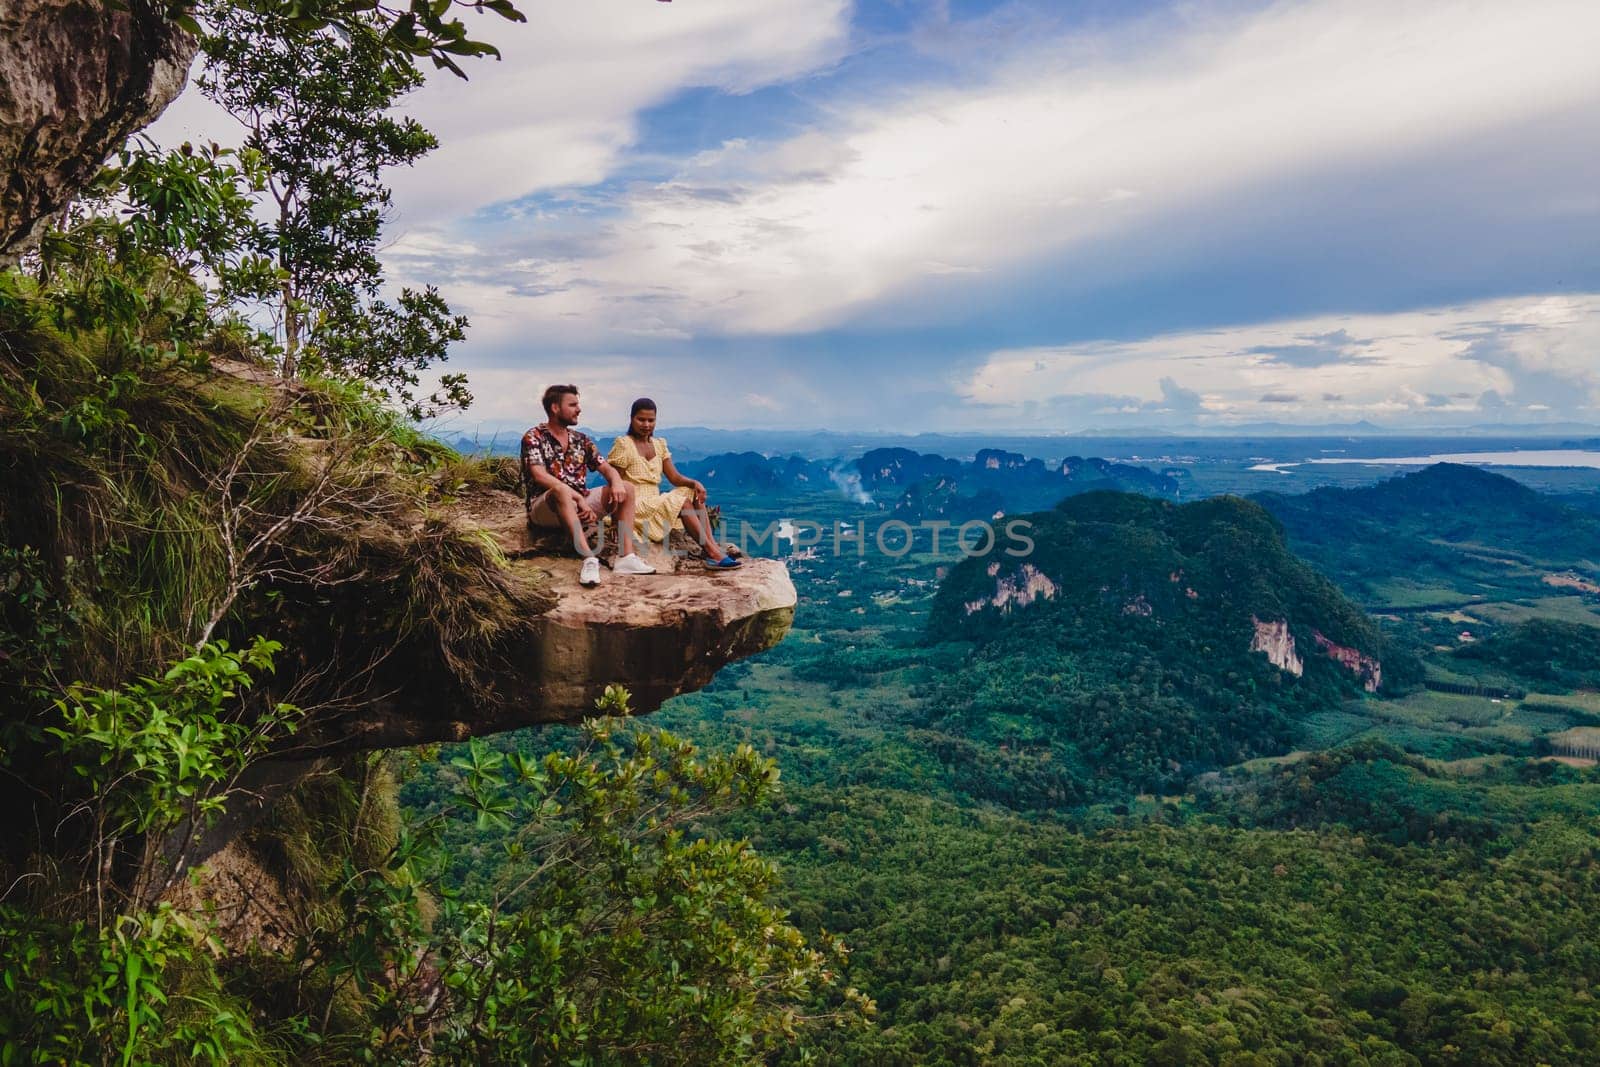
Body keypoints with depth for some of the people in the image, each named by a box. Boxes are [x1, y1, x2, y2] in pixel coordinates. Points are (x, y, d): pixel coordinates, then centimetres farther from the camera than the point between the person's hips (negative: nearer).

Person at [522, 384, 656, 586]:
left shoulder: (580, 440, 15)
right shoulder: (533, 438, -5)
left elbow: (607, 468, 10)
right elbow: (540, 476, -19)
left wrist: (617, 482, -17)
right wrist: (579, 498, -28)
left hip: (578, 505, 7)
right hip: (543, 507, -6)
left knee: (626, 489, -8)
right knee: (562, 492, -39)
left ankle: (626, 556, -22)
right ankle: (589, 558, -49)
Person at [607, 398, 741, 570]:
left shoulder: (659, 444, 15)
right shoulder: (623, 444, -5)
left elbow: (675, 477, 8)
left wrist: (694, 483, -12)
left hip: (656, 503, 7)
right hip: (636, 506, -7)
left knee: (694, 493, -13)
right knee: (682, 501, -24)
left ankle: (714, 546, -26)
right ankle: (712, 553, -27)